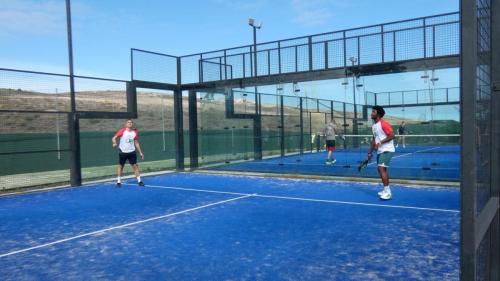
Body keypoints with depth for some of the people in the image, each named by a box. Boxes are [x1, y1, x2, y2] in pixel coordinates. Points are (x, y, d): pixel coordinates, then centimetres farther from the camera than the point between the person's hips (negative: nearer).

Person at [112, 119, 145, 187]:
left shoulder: (135, 132, 3)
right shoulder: (122, 131, -8)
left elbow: (136, 143, 11)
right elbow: (114, 138, -10)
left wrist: (140, 152, 10)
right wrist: (114, 143, -33)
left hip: (132, 152, 2)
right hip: (122, 152, -2)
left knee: (135, 166, 0)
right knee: (120, 166, 7)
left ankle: (139, 181, 5)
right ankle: (118, 182, 18)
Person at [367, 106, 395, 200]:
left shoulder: (384, 124, -14)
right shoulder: (373, 126, 13)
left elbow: (392, 136, -19)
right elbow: (374, 139, 19)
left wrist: (380, 143, -25)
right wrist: (370, 152, 17)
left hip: (387, 150, -9)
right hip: (380, 151, 9)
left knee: (381, 168, -17)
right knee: (381, 169, 12)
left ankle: (387, 192, -13)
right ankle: (386, 191, 23)